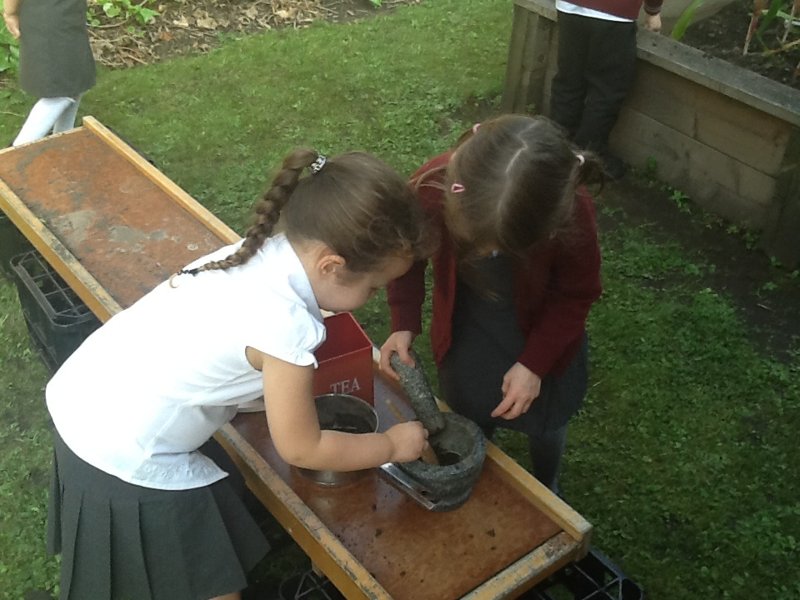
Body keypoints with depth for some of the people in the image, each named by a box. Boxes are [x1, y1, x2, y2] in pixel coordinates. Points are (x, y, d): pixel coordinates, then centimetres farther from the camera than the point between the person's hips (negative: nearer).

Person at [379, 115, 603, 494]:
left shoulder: (571, 214, -38)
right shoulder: (433, 188, -36)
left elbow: (577, 293, -17)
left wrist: (534, 363, -19)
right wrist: (404, 323, -21)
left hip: (543, 335, 0)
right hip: (465, 335, 1)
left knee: (546, 421, 23)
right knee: (471, 422, 19)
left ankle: (546, 491, 57)